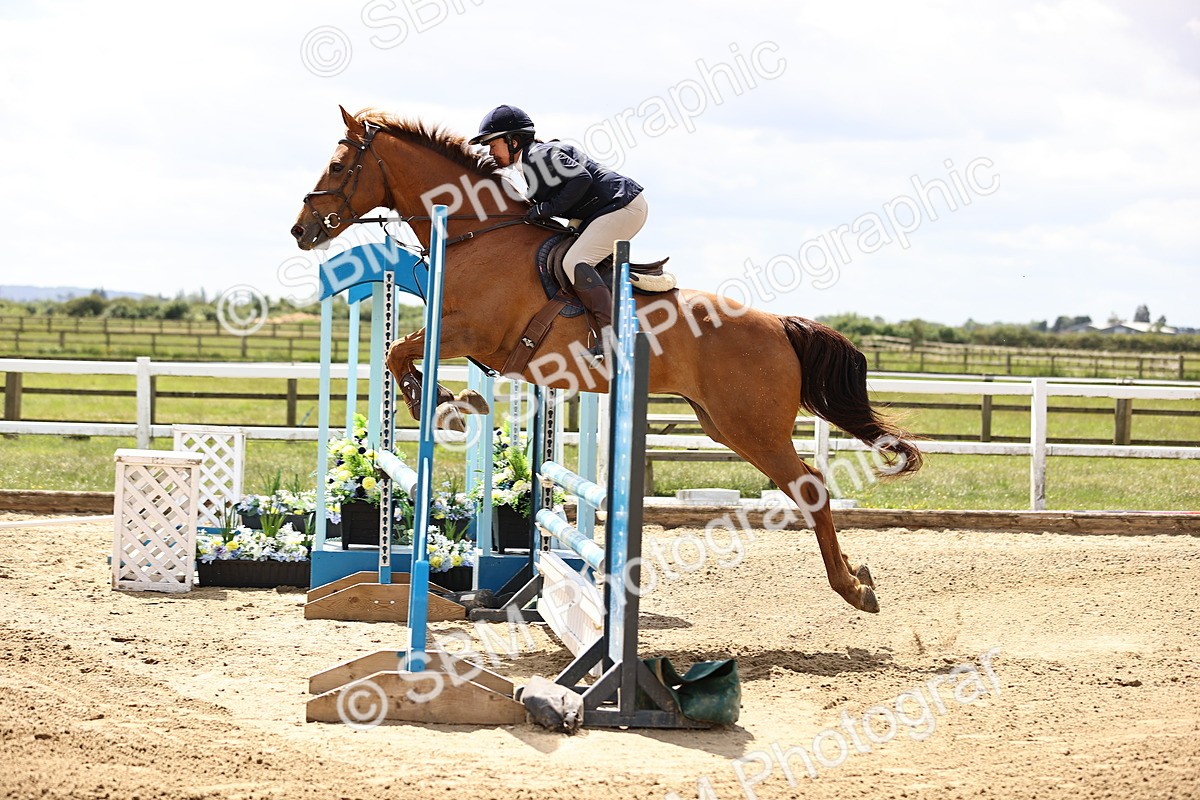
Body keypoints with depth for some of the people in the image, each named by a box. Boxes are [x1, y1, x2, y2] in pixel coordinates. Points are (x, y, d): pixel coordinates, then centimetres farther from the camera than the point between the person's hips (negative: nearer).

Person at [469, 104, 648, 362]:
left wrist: (548, 208, -18)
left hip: (622, 208, -11)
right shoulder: (529, 160, 16)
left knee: (575, 263, -21)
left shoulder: (539, 155, -15)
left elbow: (581, 179, -25)